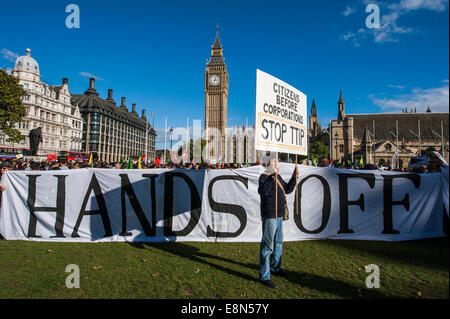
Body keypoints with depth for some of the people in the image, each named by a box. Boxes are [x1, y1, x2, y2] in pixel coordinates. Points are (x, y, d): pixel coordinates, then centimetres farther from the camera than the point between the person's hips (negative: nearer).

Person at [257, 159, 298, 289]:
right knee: (267, 245, -5)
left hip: (279, 215, 10)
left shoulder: (278, 177, 13)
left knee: (278, 242, 22)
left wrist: (294, 177, 11)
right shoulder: (264, 176, -14)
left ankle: (275, 267, 40)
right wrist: (272, 177, -39)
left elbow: (287, 189, 22)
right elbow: (262, 191, -32)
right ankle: (264, 276, 6)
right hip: (269, 216, -10)